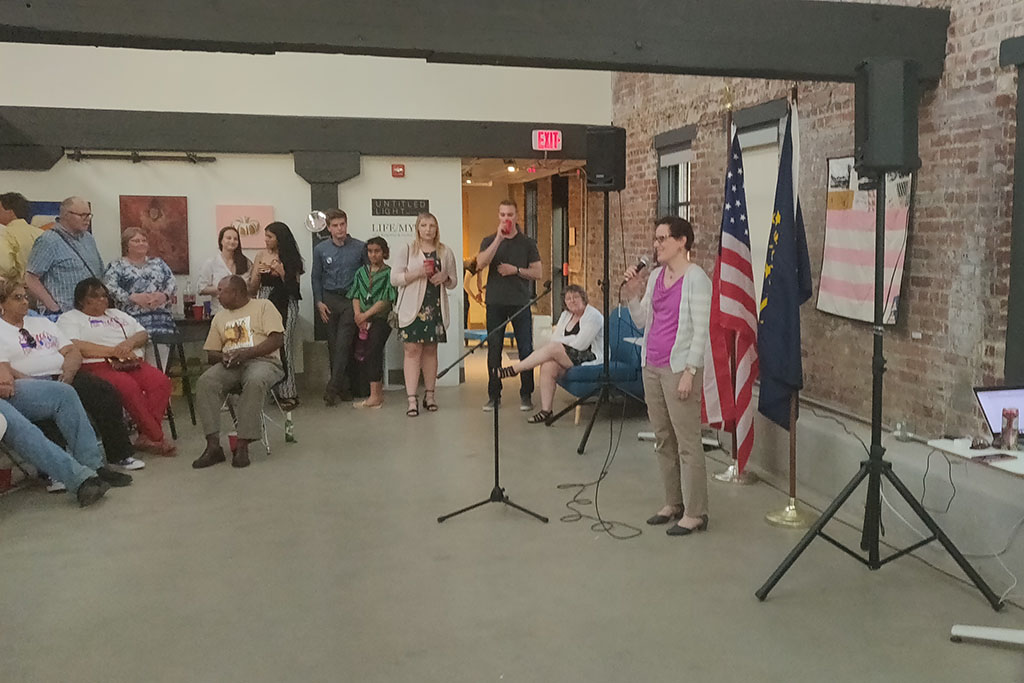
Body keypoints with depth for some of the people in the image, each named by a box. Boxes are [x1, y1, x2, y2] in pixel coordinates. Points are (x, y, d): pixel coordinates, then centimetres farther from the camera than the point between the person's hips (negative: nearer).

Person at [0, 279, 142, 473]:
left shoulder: (42, 322, 26)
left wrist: (68, 372, -5)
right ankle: (53, 471, -34)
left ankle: (120, 454, -11)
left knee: (106, 393, -18)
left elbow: (73, 352, 17)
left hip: (63, 377, 6)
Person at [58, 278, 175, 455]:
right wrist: (114, 351, -12)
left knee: (161, 381, -25)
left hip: (133, 363, 6)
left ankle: (146, 436, -26)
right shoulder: (70, 318, 13)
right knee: (128, 386, -36)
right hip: (98, 366, -5)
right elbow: (75, 346, -7)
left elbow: (143, 334, 23)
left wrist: (129, 343, -2)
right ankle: (157, 438, -28)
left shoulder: (117, 315, 32)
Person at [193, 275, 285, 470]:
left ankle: (243, 445, -36)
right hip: (230, 365, 5)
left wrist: (245, 353, -14)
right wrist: (222, 356, -4)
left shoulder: (263, 306, 8)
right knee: (205, 382, -27)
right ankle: (213, 445, -31)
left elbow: (277, 339, -5)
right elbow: (211, 353, 21)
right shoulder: (219, 317, 24)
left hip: (262, 361, -4)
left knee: (255, 381, -39)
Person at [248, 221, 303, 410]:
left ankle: (287, 393, 0)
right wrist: (258, 272, -6)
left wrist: (281, 271, -11)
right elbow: (252, 289, 12)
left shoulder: (291, 259, 3)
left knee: (282, 347, -6)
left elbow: (293, 287, 0)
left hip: (285, 305, -3)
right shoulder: (261, 256, 10)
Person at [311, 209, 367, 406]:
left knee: (343, 344, -11)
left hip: (351, 300, -2)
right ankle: (343, 387, 11)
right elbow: (316, 277, 11)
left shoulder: (360, 247, 0)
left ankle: (332, 388, -12)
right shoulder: (320, 249, 5)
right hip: (329, 299, 2)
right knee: (333, 345, 3)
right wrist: (319, 302, 1)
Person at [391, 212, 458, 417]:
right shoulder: (407, 251, 2)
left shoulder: (445, 252, 10)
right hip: (412, 308, -3)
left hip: (435, 308, 3)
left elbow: (454, 281, 16)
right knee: (412, 351, -7)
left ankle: (429, 395, 19)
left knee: (431, 350, 9)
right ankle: (412, 399, -8)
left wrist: (444, 277, -7)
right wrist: (418, 273, -18)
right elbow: (395, 278, -5)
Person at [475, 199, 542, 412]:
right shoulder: (490, 241, 9)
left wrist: (516, 270, -9)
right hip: (495, 302, 1)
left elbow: (537, 273, 5)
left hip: (520, 302, -1)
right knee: (494, 350, 3)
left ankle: (526, 395, 7)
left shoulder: (527, 243, 8)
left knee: (525, 350, -2)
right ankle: (494, 396, 11)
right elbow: (481, 264, -10)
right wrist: (499, 238, -14)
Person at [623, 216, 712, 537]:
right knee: (663, 440, 13)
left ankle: (695, 513, 3)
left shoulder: (696, 278, -9)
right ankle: (673, 503, 24)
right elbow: (642, 321, 15)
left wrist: (689, 371, -17)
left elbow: (700, 330, -12)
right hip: (652, 366, 8)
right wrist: (632, 293, 0)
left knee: (687, 443, -4)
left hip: (679, 369, -8)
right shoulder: (655, 276, 13)